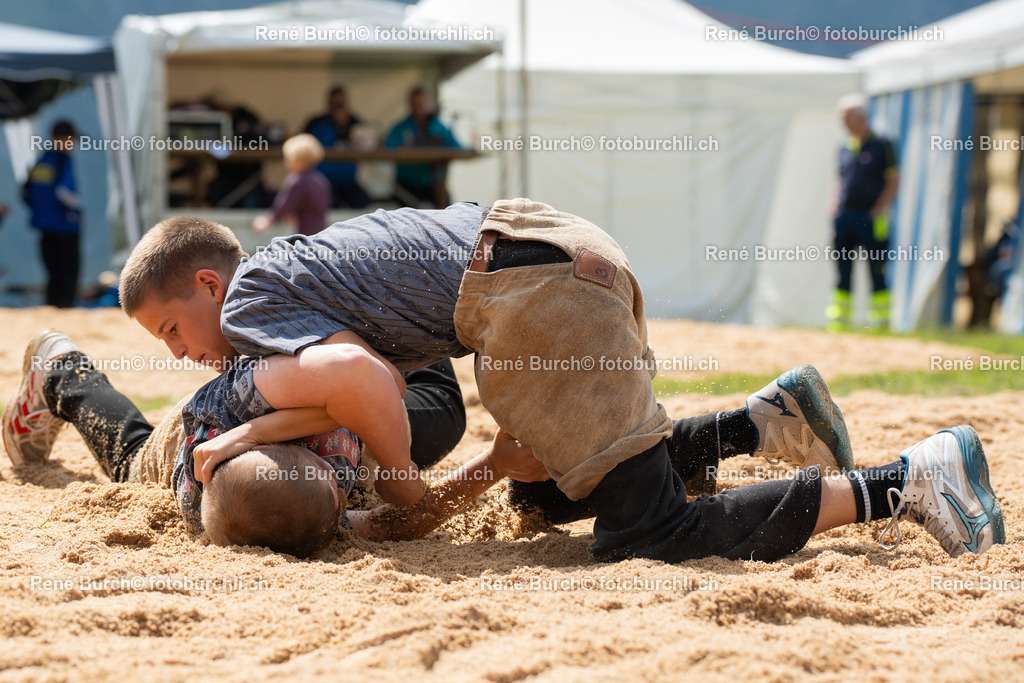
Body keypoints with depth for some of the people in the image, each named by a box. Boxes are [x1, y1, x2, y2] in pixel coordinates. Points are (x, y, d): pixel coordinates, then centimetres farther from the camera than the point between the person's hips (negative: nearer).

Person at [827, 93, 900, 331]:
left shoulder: (882, 145, -1)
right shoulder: (844, 149, 15)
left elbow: (894, 181, -4)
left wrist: (878, 211, -11)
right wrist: (834, 213, 9)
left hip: (870, 216, -6)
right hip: (845, 217, 6)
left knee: (876, 272, -3)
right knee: (843, 272, 5)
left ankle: (880, 321, 0)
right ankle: (838, 323, 8)